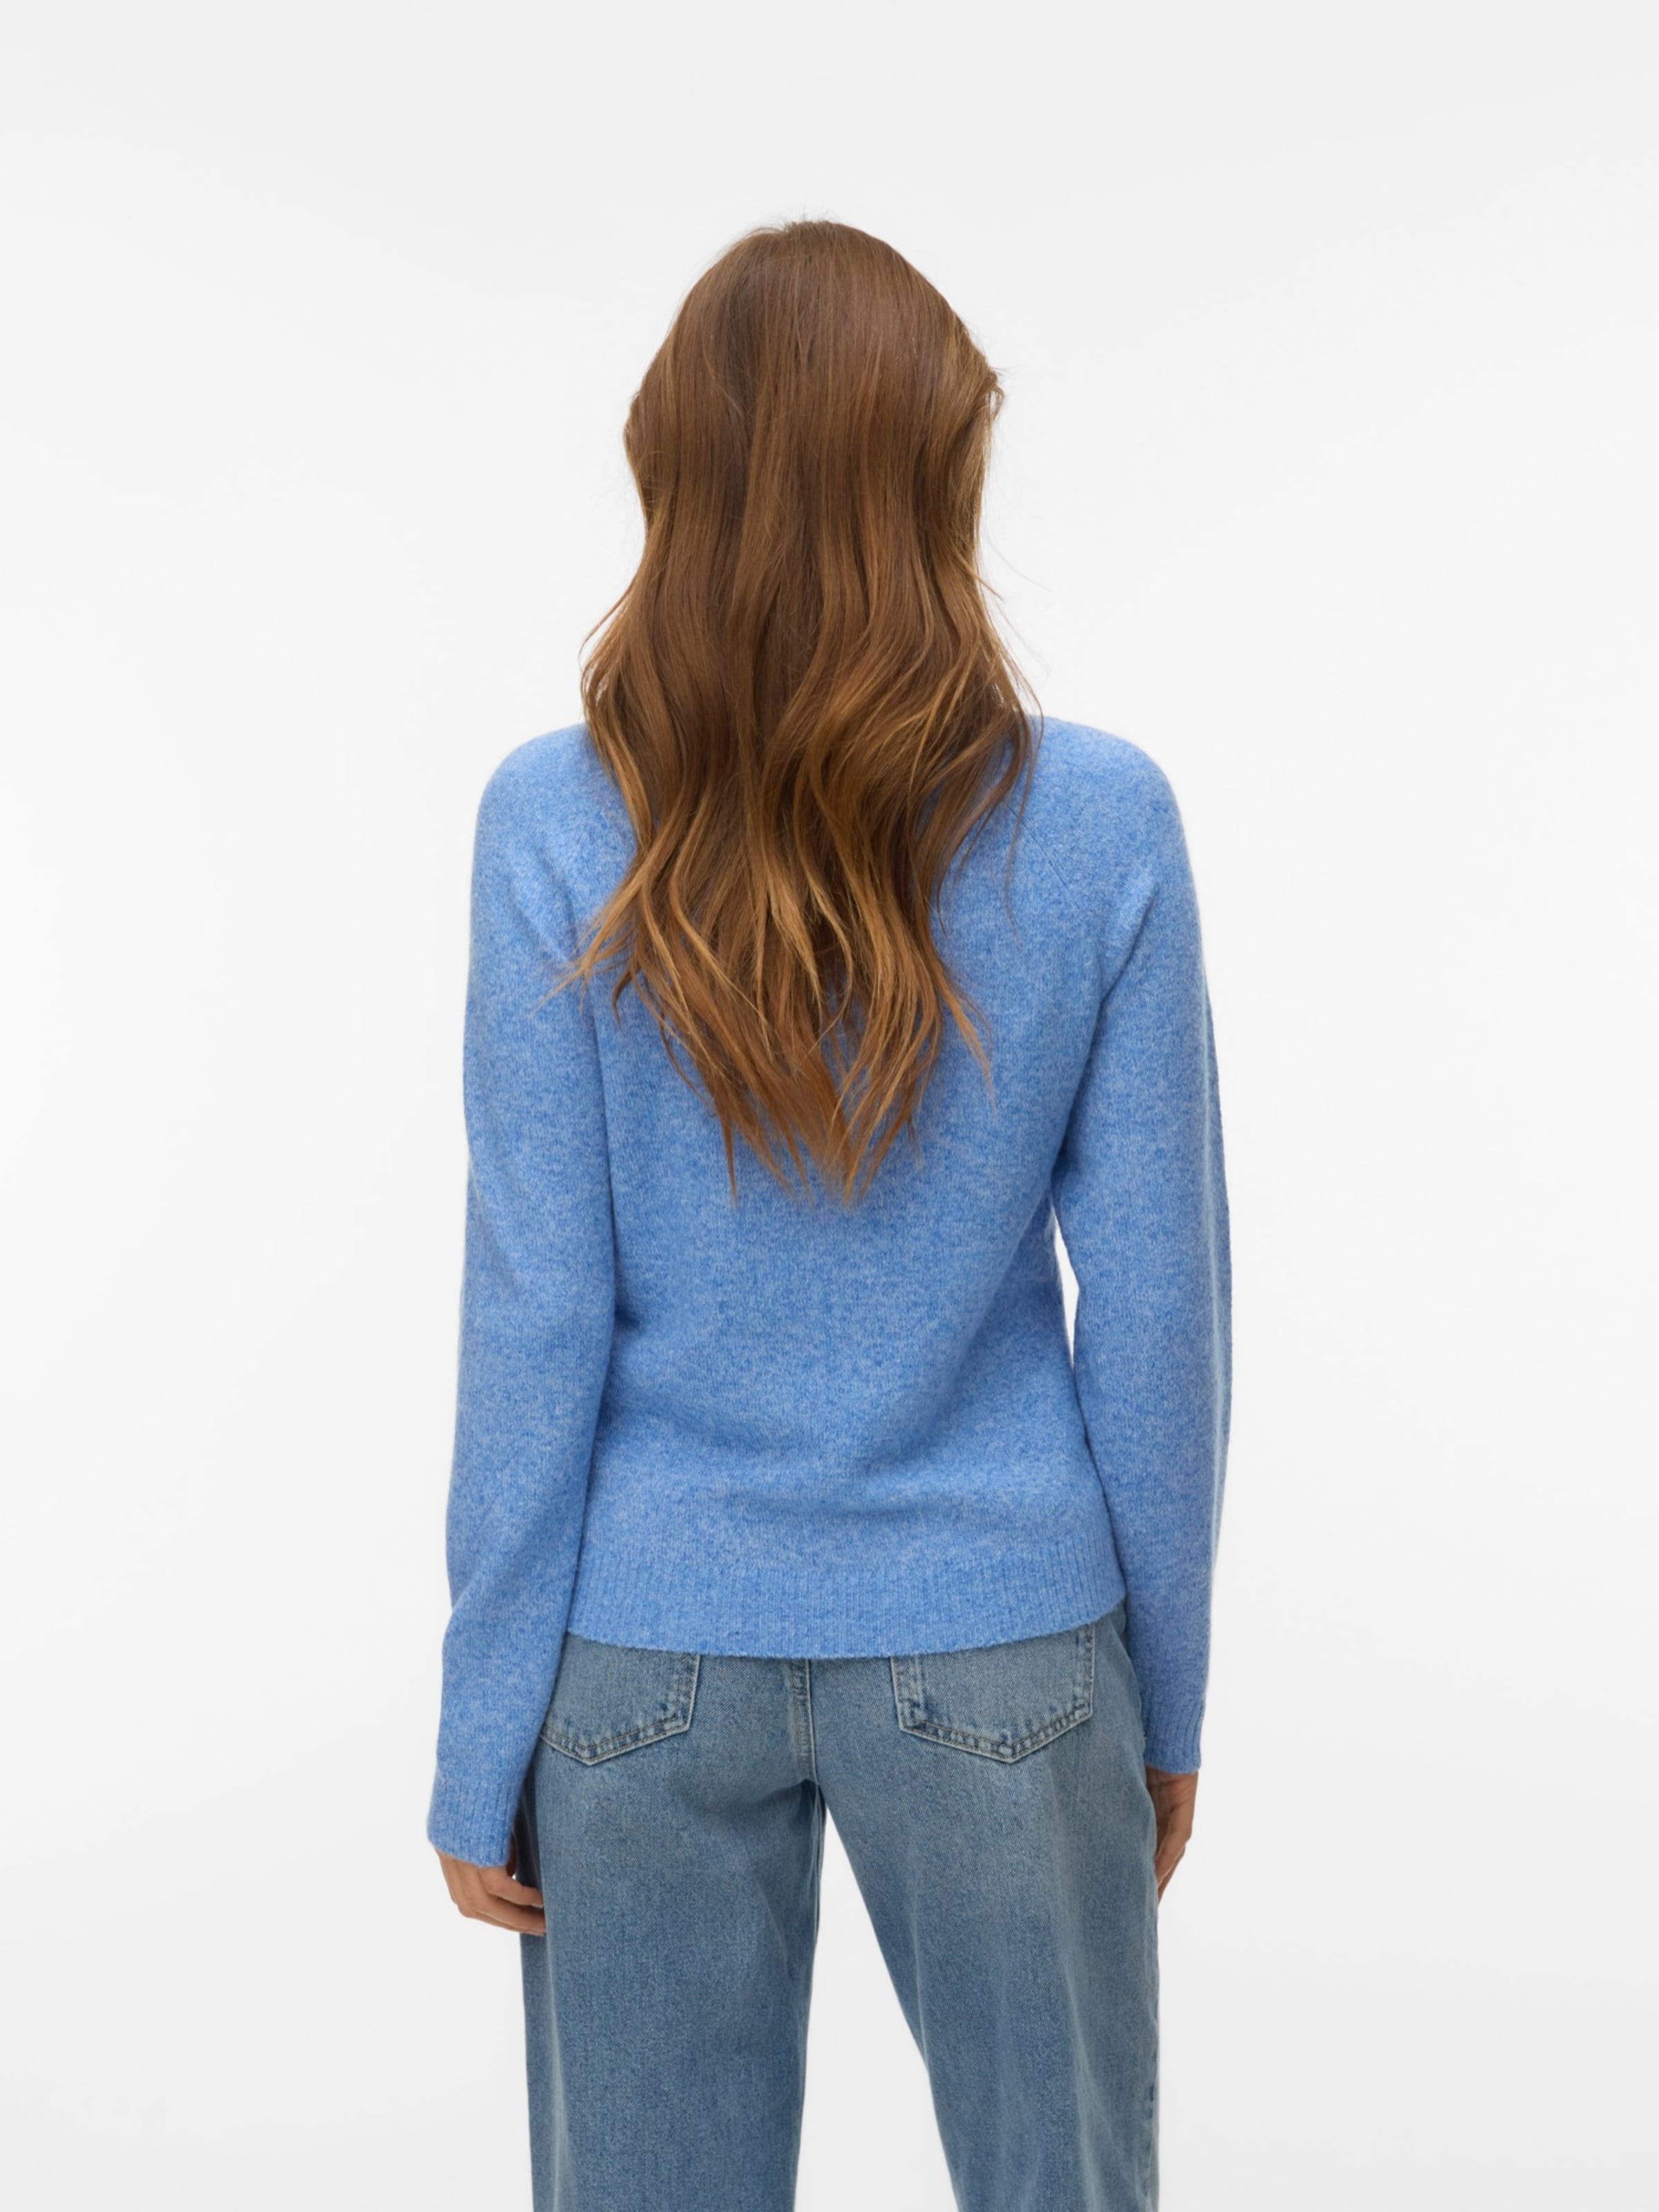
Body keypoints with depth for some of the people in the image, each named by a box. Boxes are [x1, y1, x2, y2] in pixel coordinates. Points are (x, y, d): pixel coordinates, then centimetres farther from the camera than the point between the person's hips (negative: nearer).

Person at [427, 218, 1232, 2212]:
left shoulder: (559, 828, -10)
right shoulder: (1100, 822, -10)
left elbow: (534, 1319, -9)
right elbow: (1155, 1306, -5)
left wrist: (483, 1738, 1)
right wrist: (1164, 1693, 7)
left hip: (650, 1660, 1)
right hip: (994, 1656, 0)